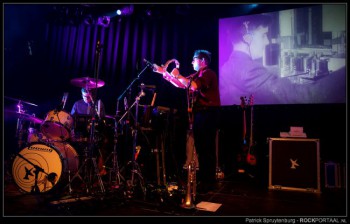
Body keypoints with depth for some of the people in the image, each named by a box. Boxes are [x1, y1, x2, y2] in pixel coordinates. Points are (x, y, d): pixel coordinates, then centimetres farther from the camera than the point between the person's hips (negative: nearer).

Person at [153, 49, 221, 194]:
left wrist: (178, 76, -15)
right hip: (198, 113, 10)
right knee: (200, 147, 14)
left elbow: (194, 86, -26)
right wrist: (165, 73, 14)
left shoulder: (208, 73, -9)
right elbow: (181, 85, 19)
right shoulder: (197, 75, 20)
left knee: (207, 148, -7)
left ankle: (209, 181, 2)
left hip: (207, 114, -10)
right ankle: (202, 177, 26)